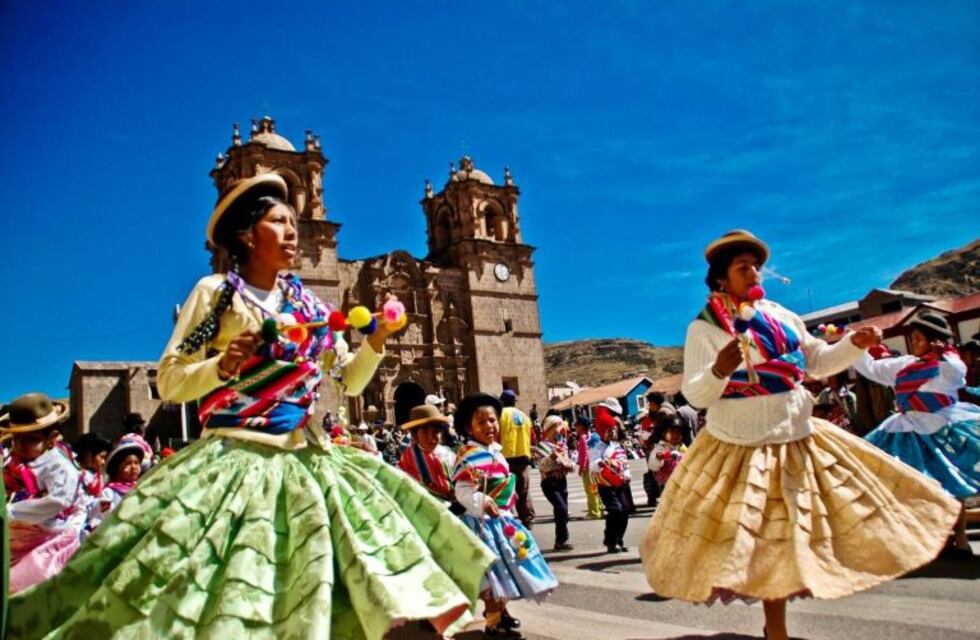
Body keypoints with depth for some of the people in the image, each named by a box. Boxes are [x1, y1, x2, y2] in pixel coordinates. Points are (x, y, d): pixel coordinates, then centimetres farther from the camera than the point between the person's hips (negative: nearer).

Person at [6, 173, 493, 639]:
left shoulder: (310, 305, 11)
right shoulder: (215, 292, -2)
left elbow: (349, 380, 14)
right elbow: (169, 381, -3)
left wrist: (375, 343, -3)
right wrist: (223, 366, -21)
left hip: (305, 459, 5)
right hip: (234, 460, -4)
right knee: (228, 594, -7)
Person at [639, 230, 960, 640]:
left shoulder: (780, 316, 6)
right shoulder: (704, 328, -10)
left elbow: (818, 363, 16)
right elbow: (694, 395, -15)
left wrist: (854, 344, 0)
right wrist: (719, 371, -34)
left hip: (796, 442, 6)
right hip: (739, 450, -5)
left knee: (791, 535, 13)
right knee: (764, 542, 2)